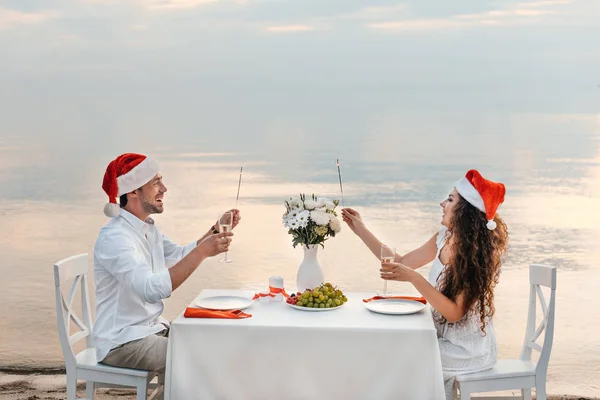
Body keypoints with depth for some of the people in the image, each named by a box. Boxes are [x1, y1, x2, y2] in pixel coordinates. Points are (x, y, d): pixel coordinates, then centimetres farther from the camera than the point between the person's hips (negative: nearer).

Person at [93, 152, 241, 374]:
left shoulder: (148, 229, 8)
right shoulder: (114, 237, -22)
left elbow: (179, 255, 24)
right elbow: (152, 289, -34)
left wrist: (216, 230, 9)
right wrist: (202, 252, -35)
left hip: (152, 328, 9)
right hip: (122, 341, -9)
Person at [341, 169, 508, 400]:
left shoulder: (478, 253, -22)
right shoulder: (444, 238, -1)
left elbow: (455, 312, -25)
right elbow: (401, 262, 9)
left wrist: (413, 278, -33)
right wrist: (361, 230, 6)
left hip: (468, 348, -7)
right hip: (443, 335, 7)